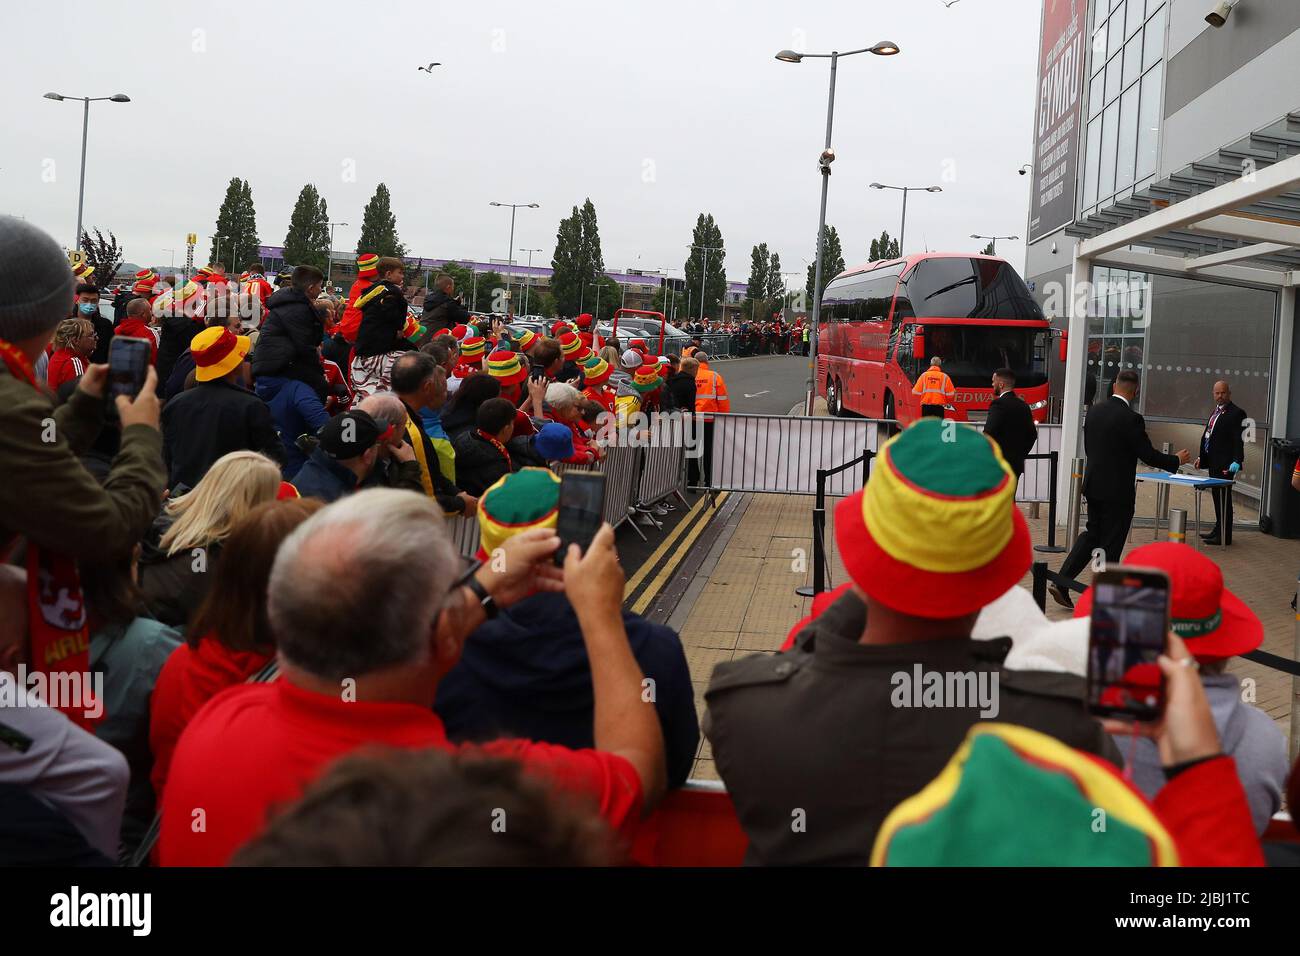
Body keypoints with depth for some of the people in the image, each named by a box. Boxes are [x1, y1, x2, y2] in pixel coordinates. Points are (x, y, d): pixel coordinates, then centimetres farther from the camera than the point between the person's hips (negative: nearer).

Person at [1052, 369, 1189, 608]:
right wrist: (1176, 460, 3)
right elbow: (1148, 455, -13)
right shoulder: (1131, 419, -18)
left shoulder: (1093, 411, 3)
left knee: (1092, 534, 19)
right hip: (1118, 491, -6)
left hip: (1093, 485, 6)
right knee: (1111, 545, 4)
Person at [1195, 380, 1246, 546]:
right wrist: (1201, 456, 19)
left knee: (1223, 497, -6)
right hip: (1213, 462, 9)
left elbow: (1239, 440, -16)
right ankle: (1218, 530, 25)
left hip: (1225, 464, -9)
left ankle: (1224, 536, -2)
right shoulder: (1216, 411, 17)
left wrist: (1237, 461, -24)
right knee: (1216, 496, 15)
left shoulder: (1236, 413, -10)